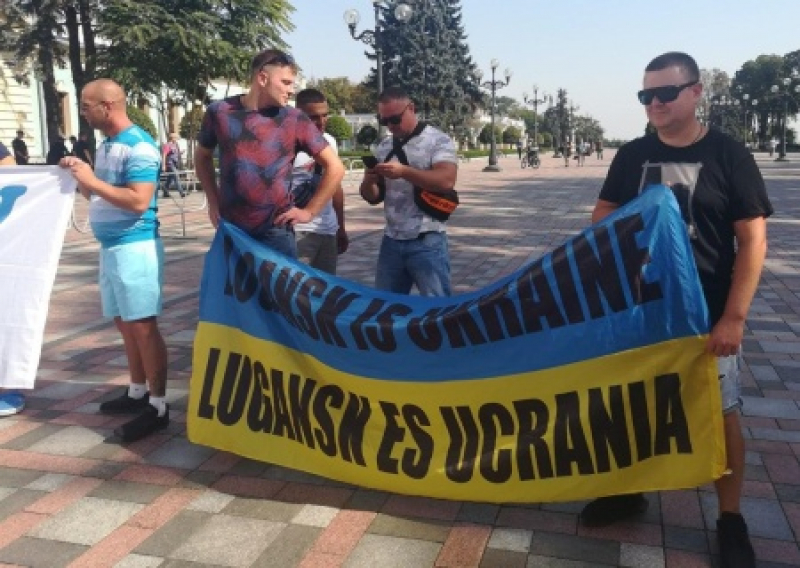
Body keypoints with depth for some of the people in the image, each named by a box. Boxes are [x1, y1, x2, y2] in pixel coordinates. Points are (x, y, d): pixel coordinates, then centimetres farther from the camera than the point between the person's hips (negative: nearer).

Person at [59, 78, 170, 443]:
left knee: (143, 326, -7)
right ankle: (137, 392, 25)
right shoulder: (106, 145, 15)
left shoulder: (139, 147, -13)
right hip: (110, 245, 9)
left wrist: (93, 180, -17)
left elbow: (138, 201, -22)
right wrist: (79, 177, 7)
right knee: (125, 324, 13)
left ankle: (158, 407, -2)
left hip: (135, 246, -9)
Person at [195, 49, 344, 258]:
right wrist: (213, 201, 9)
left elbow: (335, 167, 0)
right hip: (230, 230, 2)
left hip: (275, 233, -2)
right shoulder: (219, 112, 1)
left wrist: (310, 211, -3)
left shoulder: (294, 120, -4)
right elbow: (203, 156, 19)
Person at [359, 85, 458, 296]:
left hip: (427, 242, -5)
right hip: (391, 242, 5)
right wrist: (368, 181, -9)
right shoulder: (383, 147, 12)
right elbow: (374, 197, 13)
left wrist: (404, 171, -27)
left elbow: (446, 181, -19)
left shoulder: (438, 140, -4)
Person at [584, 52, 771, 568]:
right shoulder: (632, 155, 2)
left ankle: (731, 520, 24)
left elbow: (753, 240, -9)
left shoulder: (729, 155, -7)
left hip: (705, 315, -3)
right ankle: (628, 491, 33)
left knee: (720, 413, 5)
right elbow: (603, 216, 10)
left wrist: (734, 317, -16)